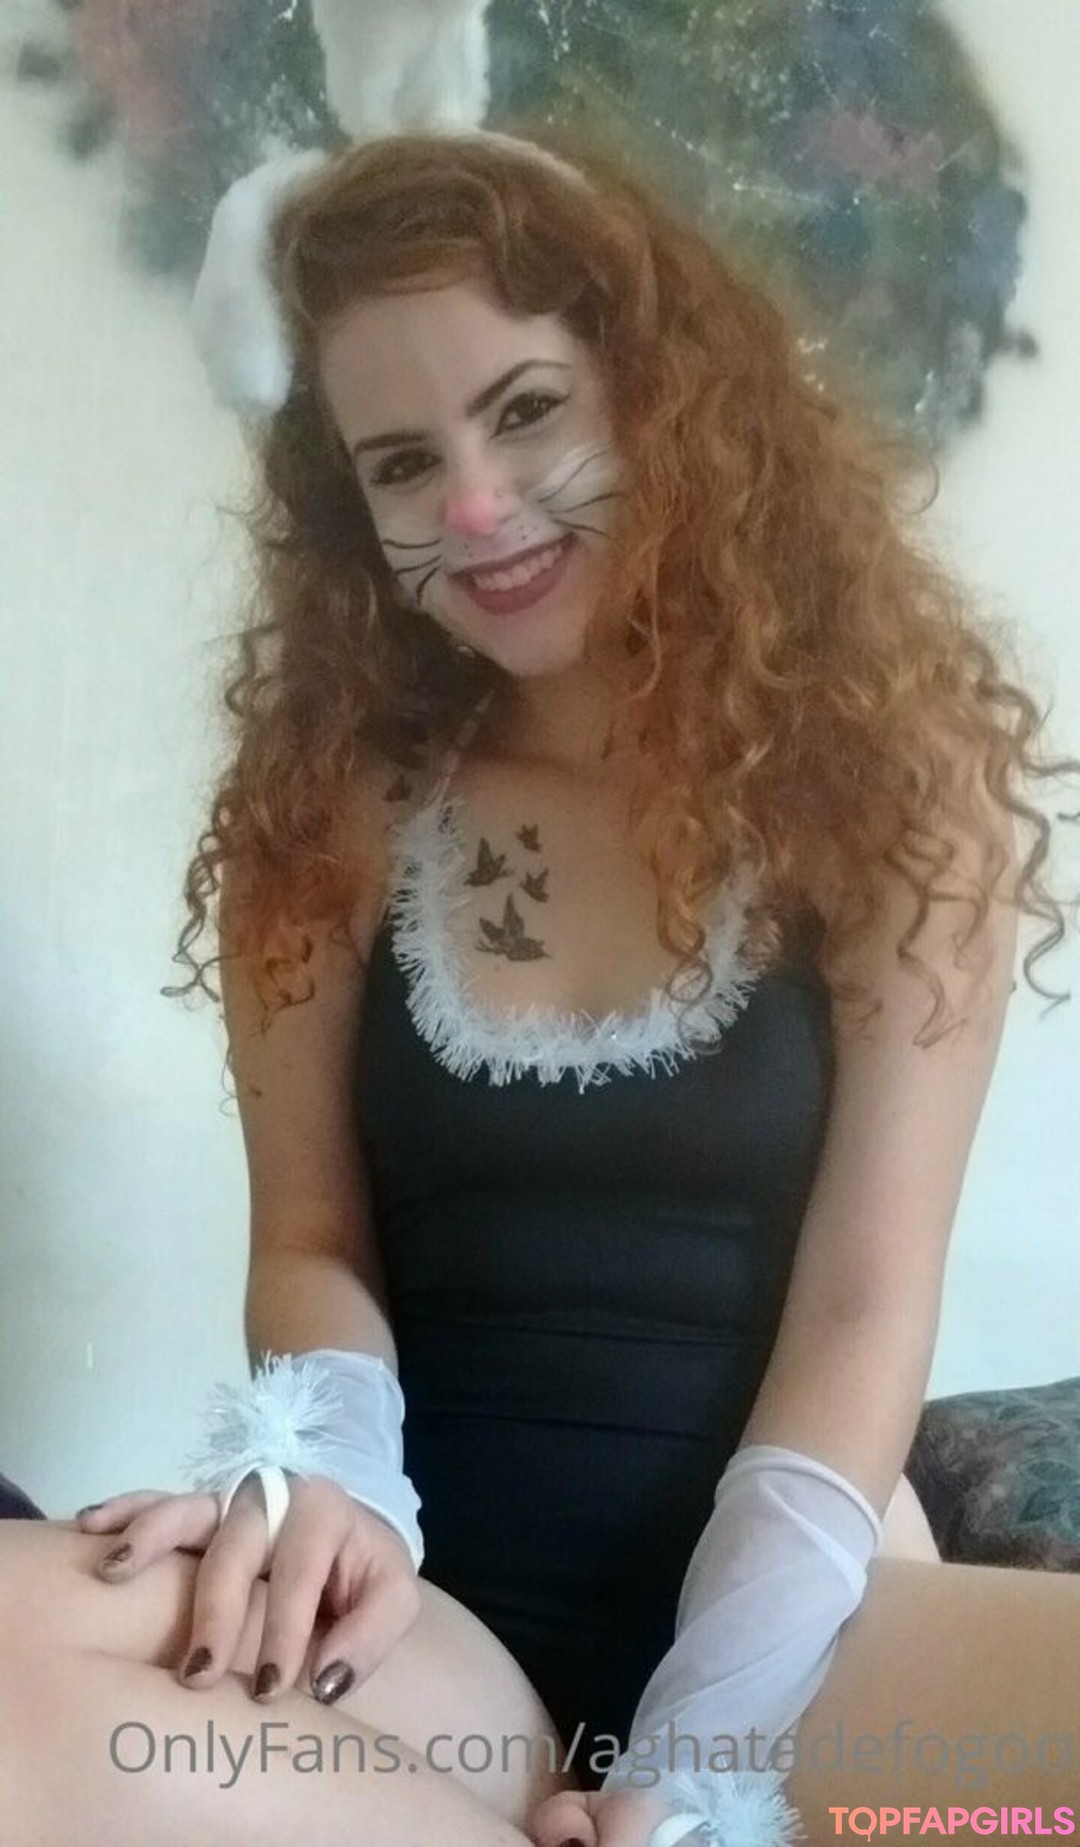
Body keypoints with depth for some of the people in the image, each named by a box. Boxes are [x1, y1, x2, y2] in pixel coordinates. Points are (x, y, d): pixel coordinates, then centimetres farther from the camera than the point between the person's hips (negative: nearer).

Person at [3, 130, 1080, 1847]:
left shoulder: (881, 767, 1)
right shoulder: (331, 804, 7)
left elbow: (866, 1304, -5)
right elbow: (310, 1239, 8)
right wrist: (339, 1473, -16)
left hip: (785, 1603, -2)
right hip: (434, 1622, 3)